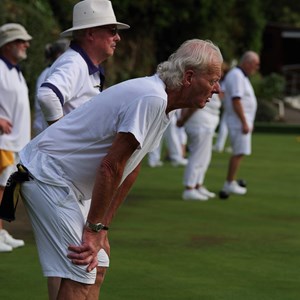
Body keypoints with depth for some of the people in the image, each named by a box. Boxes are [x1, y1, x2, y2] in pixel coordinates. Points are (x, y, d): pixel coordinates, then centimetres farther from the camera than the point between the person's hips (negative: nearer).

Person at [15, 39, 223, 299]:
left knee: (96, 268, 12)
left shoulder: (162, 103, 9)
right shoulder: (151, 99, -24)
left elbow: (130, 169, 13)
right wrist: (95, 228, -18)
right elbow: (111, 166, -24)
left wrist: (102, 228, 10)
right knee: (80, 277, -15)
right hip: (47, 175, -11)